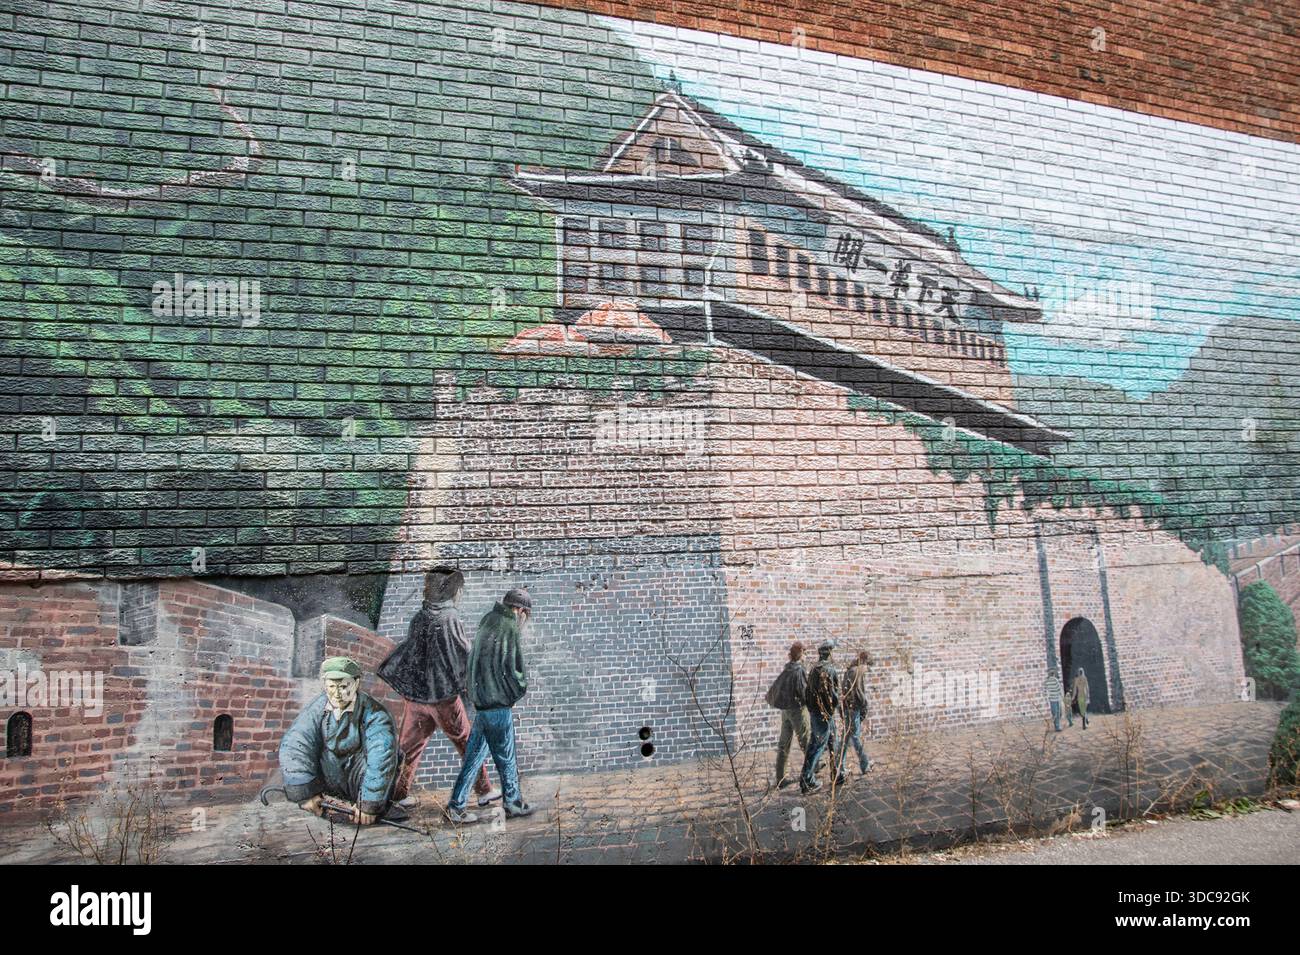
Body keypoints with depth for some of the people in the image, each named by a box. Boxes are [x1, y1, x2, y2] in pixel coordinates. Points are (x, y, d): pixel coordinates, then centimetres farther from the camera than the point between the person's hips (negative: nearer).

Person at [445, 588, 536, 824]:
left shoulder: (488, 621, 10)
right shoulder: (510, 629, -14)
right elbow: (514, 669, -16)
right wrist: (519, 691, 2)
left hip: (480, 698, 8)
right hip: (498, 703, -8)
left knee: (475, 753, 13)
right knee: (506, 756, 6)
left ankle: (456, 805, 15)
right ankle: (512, 803, 18)